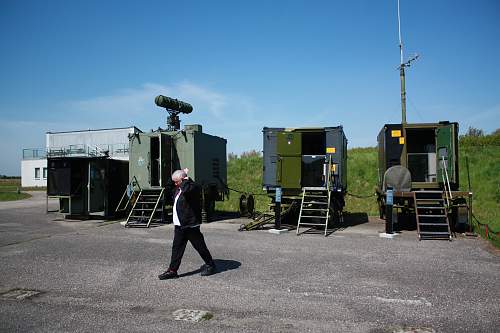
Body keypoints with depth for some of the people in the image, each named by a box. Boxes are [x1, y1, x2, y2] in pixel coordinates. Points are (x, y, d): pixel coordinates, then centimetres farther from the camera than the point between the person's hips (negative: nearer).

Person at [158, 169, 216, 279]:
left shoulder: (194, 187, -16)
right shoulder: (178, 188, 13)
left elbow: (186, 190, -41)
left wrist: (186, 179, -24)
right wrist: (175, 223, 25)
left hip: (190, 225, -8)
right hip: (180, 225, 8)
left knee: (200, 246, 5)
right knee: (177, 248, 8)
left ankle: (210, 265, 22)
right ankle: (172, 271, 14)